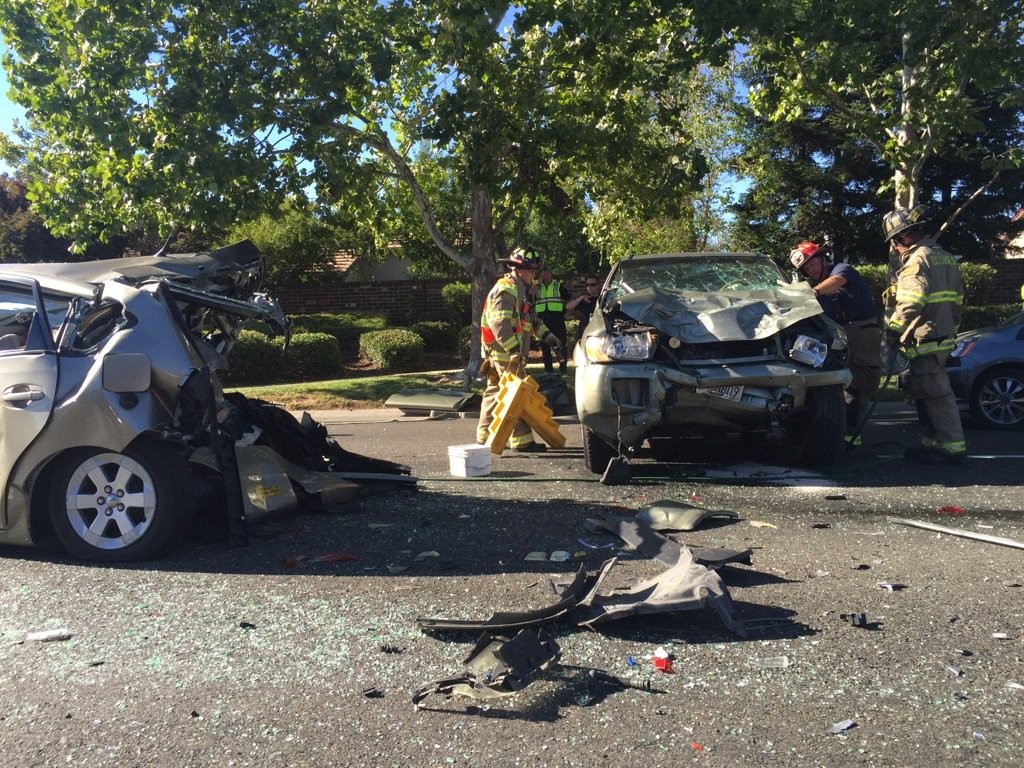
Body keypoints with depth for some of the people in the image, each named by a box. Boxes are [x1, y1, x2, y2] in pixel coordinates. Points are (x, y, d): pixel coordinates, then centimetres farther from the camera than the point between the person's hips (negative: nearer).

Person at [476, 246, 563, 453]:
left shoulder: (519, 290, 19)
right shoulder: (505, 290, -14)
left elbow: (533, 320, 24)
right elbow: (500, 325, -24)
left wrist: (550, 338, 14)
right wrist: (515, 350, -27)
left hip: (507, 353, 11)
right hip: (505, 353, -11)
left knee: (494, 393, 15)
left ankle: (484, 436, 23)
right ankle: (522, 441, -8)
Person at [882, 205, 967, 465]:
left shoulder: (917, 259, -13)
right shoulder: (945, 258, 18)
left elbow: (909, 304, -24)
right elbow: (957, 300, 22)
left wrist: (892, 331, -13)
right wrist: (950, 328, 27)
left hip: (925, 340, -10)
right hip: (943, 336, 10)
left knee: (936, 394, -7)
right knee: (923, 392, 15)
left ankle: (953, 448, -4)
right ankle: (932, 443, 21)